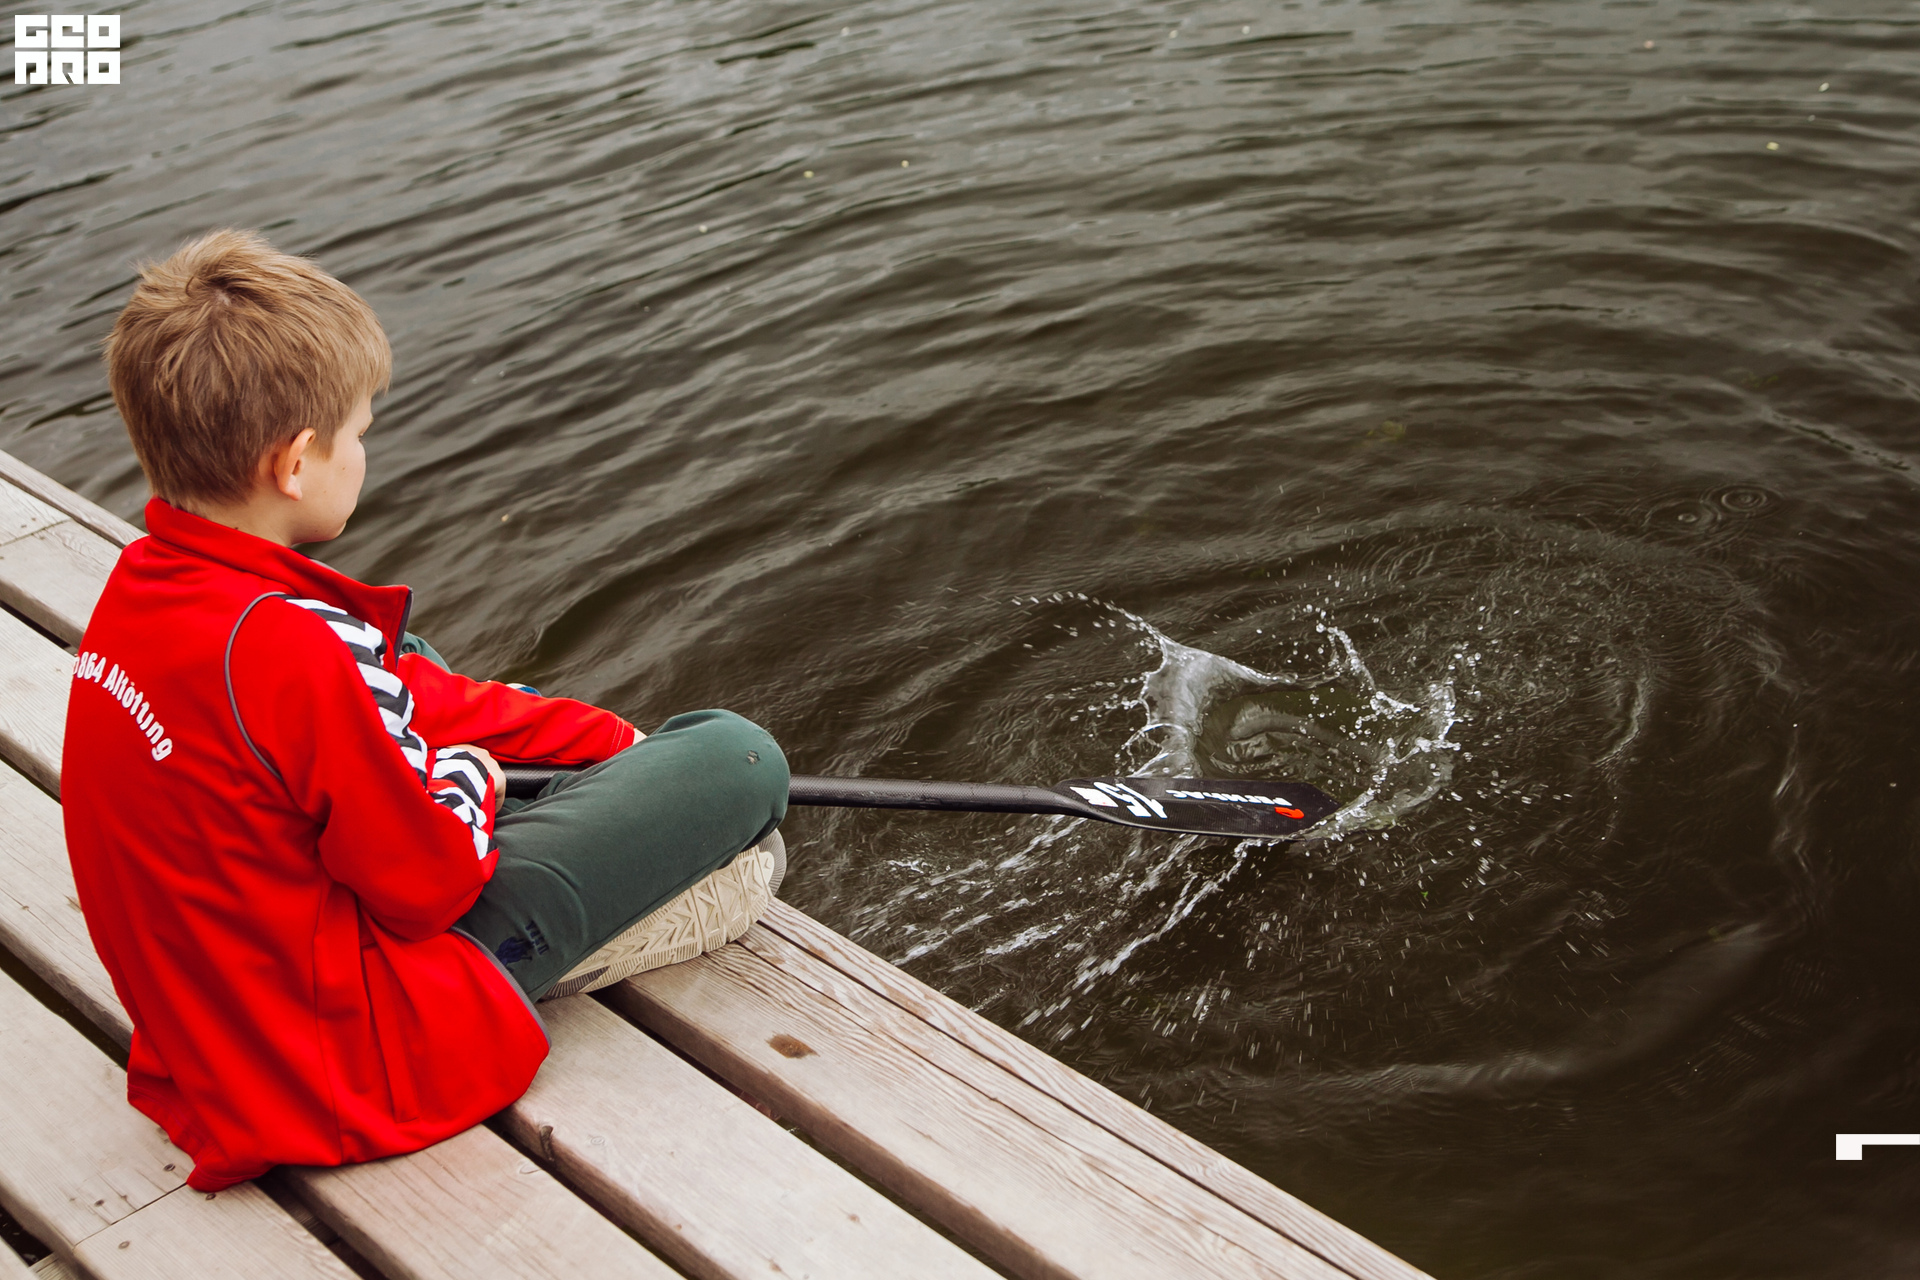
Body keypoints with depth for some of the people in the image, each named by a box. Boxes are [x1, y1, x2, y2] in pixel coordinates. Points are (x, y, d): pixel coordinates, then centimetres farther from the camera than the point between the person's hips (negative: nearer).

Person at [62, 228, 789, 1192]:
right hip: (345, 1048, -9)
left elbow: (404, 694, 5)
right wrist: (467, 773, 1)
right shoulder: (287, 646, -32)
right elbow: (433, 882, -21)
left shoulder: (143, 582, -1)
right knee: (738, 764, -11)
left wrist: (619, 742, 7)